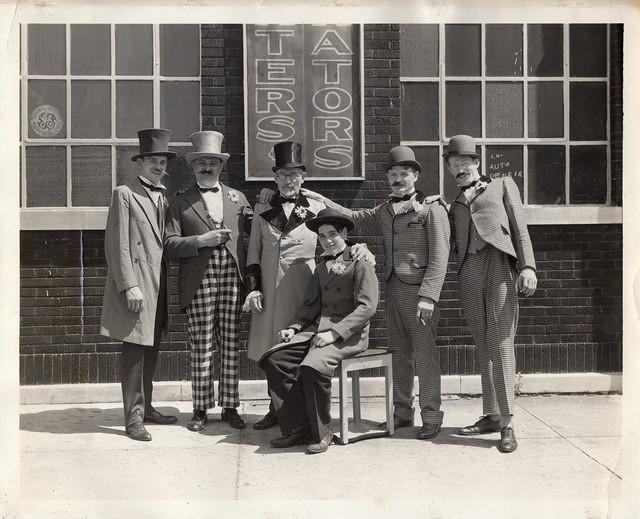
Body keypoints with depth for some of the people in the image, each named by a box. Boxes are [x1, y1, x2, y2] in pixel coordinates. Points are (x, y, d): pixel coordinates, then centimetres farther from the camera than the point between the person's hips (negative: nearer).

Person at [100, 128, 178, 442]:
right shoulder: (124, 194, -4)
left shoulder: (164, 198, 16)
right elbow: (117, 245, -9)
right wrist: (129, 286, -16)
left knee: (151, 350, 12)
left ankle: (146, 408, 23)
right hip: (135, 284, -6)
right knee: (134, 351, -4)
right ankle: (133, 418, 2)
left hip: (158, 285, 7)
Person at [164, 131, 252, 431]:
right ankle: (200, 410, 12)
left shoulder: (238, 199, 17)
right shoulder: (180, 202, 8)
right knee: (201, 348, 1)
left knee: (230, 346, 5)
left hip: (232, 279, 2)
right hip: (198, 282, -2)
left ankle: (230, 407, 15)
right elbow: (170, 243, -1)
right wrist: (201, 240, -13)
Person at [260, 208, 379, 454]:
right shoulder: (322, 266, 20)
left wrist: (334, 333, -20)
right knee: (275, 359, -13)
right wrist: (293, 327, 1)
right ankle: (297, 429, -7)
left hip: (350, 333, -7)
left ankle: (321, 433, -12)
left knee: (313, 366, -33)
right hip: (318, 329, 7)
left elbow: (367, 306, -11)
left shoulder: (360, 262, -2)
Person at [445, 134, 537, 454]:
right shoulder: (455, 205, 27)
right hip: (469, 273, 4)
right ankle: (491, 416, 10)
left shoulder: (502, 185, 18)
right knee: (483, 347, 4)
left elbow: (520, 227, 8)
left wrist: (527, 265, -6)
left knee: (500, 344, -10)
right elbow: (453, 245, 18)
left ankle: (507, 422, -10)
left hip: (499, 264, -4)